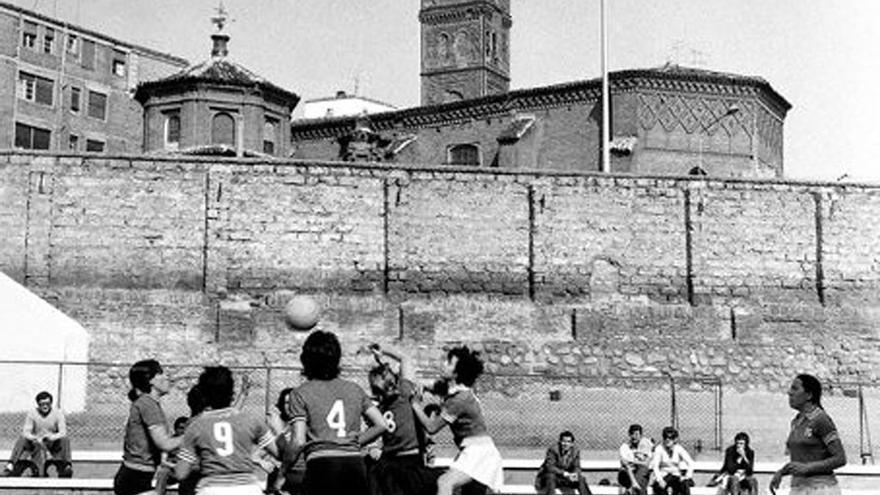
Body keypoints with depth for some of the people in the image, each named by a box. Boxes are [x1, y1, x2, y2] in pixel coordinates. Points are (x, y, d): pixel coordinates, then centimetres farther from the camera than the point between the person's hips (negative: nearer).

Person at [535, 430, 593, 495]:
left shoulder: (575, 451, -4)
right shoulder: (553, 450, -19)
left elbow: (577, 467, -2)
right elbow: (550, 467, -26)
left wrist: (575, 474, -27)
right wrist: (564, 473, -38)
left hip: (566, 477, 4)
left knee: (581, 479, -19)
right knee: (551, 476, -37)